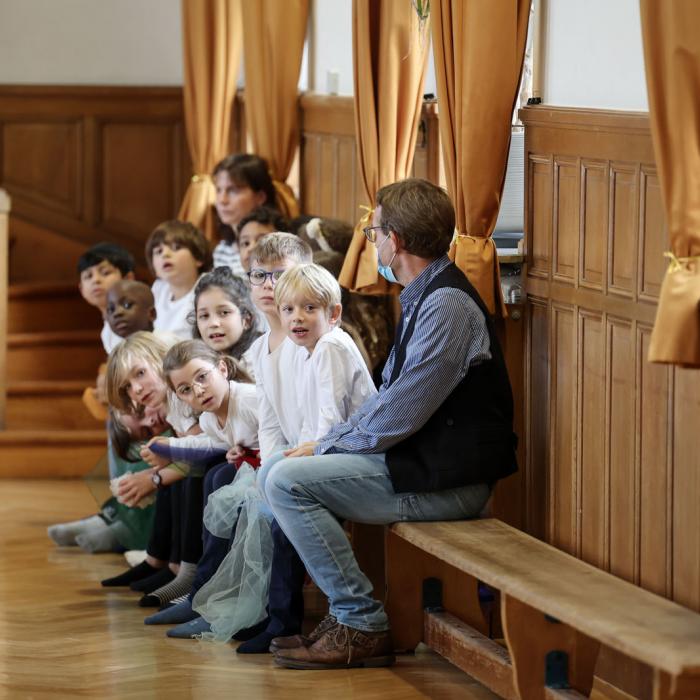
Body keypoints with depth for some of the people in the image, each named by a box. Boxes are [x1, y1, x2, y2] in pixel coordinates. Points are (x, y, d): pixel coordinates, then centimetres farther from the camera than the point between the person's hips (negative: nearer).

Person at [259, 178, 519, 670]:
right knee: (275, 471, 10)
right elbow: (389, 395, 21)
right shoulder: (424, 297, 14)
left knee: (286, 480, -16)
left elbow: (400, 415, -21)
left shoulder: (446, 305, -18)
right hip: (422, 462, 10)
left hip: (446, 482, -10)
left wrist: (325, 448, -8)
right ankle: (348, 613, 10)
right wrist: (327, 444, 8)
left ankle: (362, 626, -11)